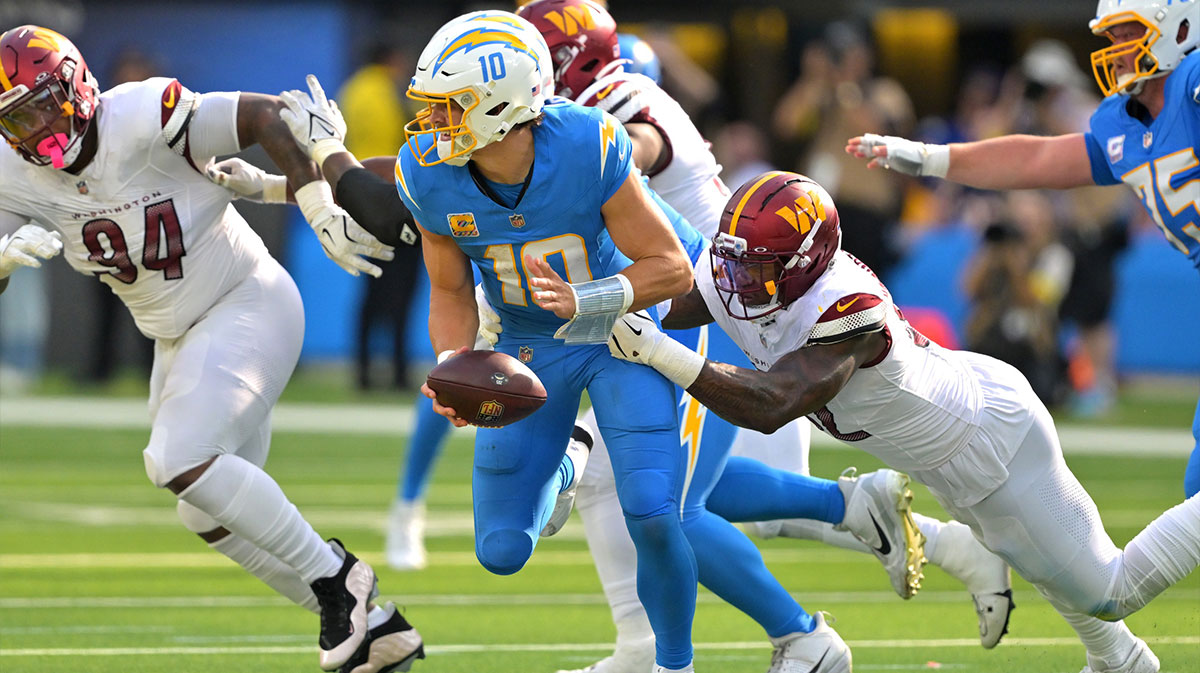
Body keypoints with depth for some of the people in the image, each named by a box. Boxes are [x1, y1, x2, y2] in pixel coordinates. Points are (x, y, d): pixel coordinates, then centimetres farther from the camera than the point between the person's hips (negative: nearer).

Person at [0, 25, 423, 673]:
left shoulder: (141, 121, -25)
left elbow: (268, 116, -22)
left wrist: (324, 216, -24)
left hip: (247, 304, -8)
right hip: (178, 339, 8)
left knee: (179, 460, -26)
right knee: (212, 514, 10)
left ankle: (333, 578, -12)